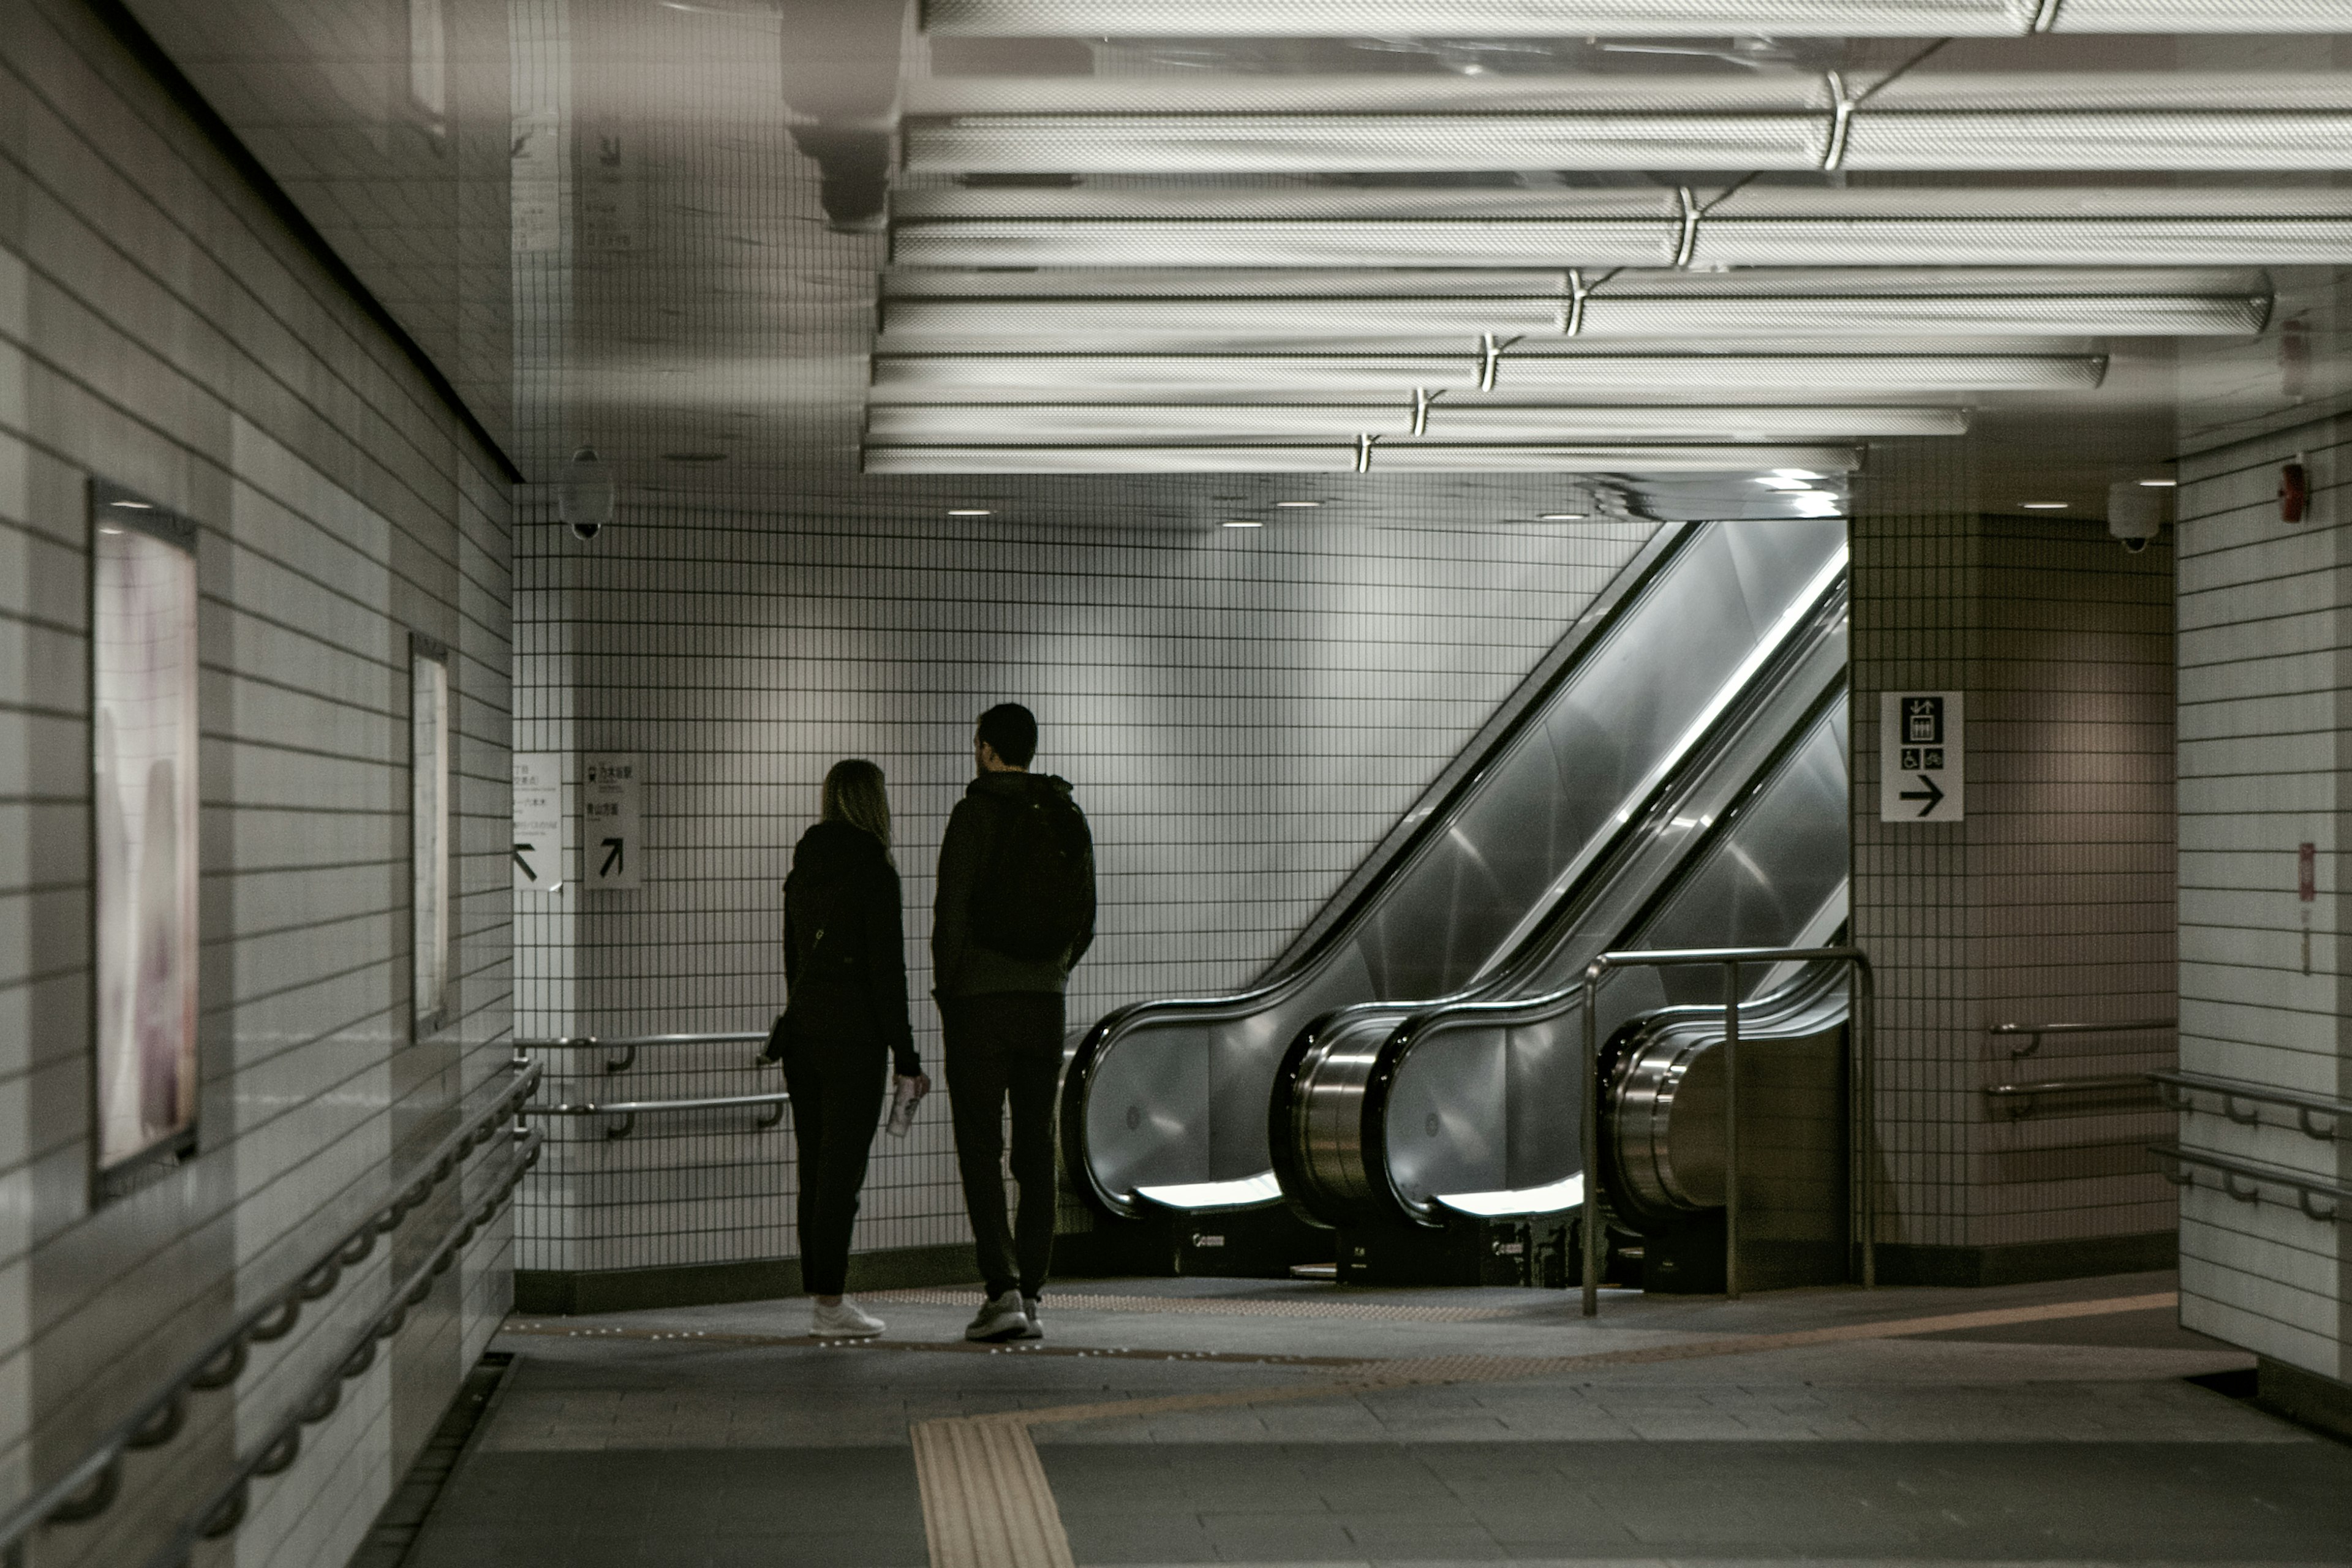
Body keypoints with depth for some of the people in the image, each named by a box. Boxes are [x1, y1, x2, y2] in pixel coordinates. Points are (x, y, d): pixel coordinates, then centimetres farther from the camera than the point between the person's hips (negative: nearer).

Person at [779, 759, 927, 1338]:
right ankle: (830, 1302, -3)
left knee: (817, 1166, 10)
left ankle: (821, 1296, 14)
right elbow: (886, 970, -12)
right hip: (854, 1035, -7)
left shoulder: (802, 871, 11)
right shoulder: (873, 871, -10)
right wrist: (905, 1056, -9)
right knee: (842, 1166, -4)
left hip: (803, 1030, 7)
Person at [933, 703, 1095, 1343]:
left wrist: (946, 993, 0)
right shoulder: (1069, 819, 9)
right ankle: (1030, 1296, 8)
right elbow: (1084, 921, 12)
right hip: (1044, 1001, 5)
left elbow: (951, 913, -12)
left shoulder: (975, 814, -9)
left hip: (980, 1000, -5)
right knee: (1037, 1152, 8)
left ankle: (1003, 1288, -12)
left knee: (981, 1151, -2)